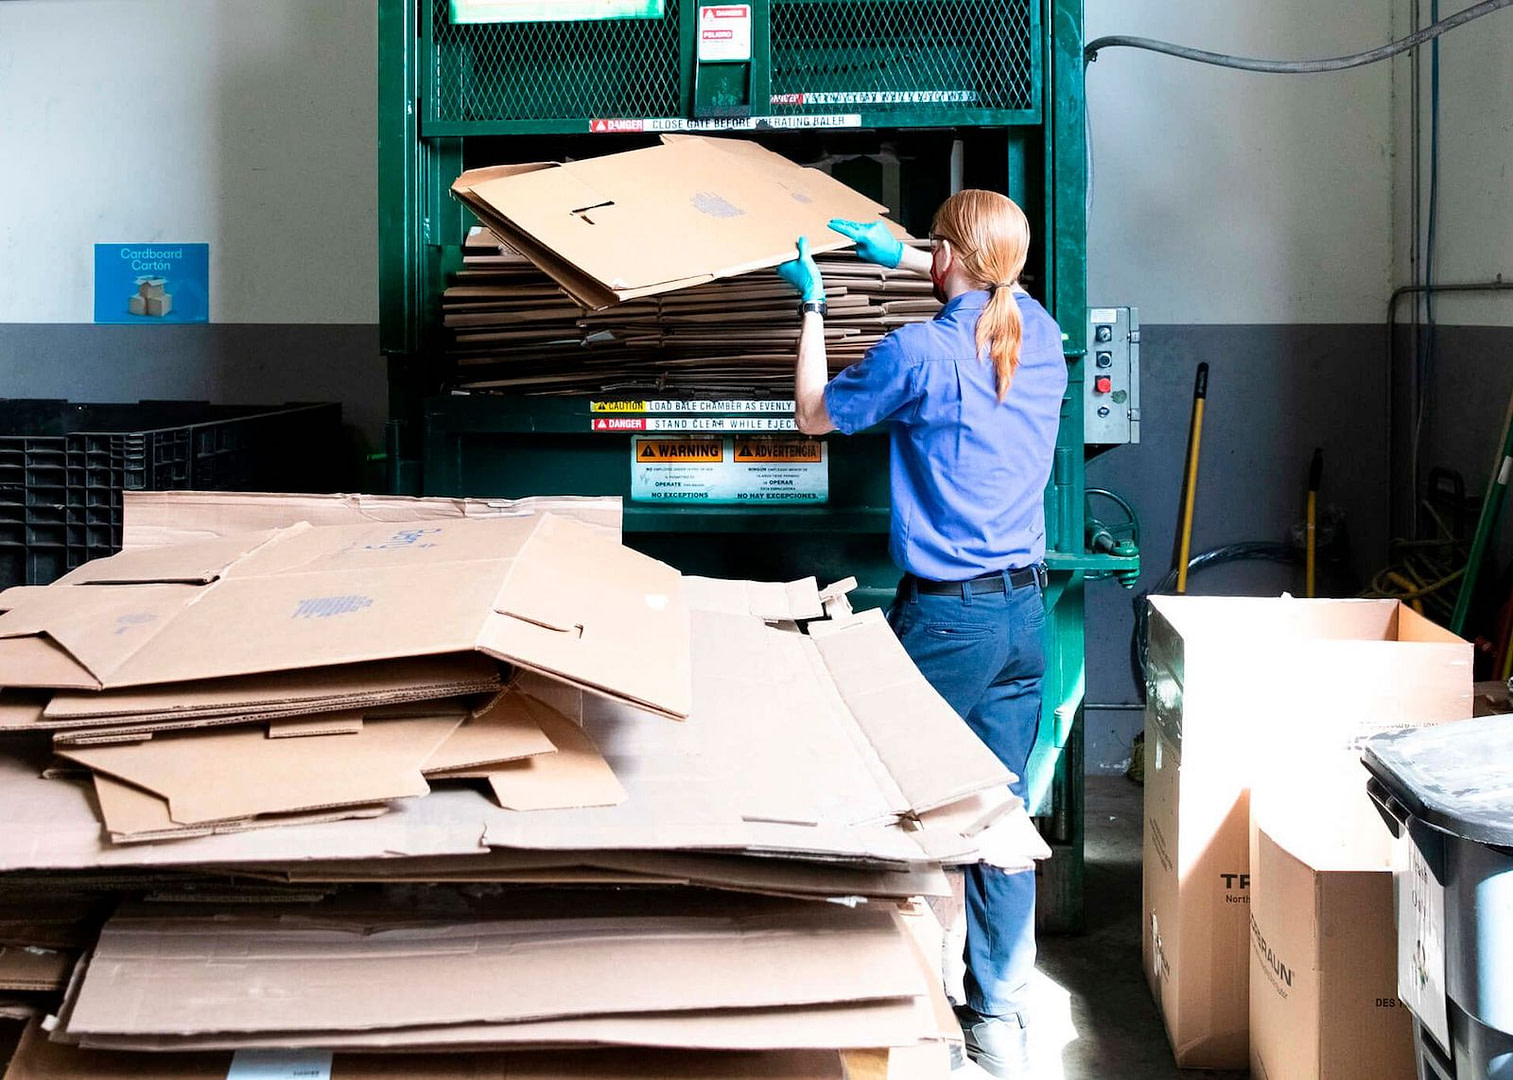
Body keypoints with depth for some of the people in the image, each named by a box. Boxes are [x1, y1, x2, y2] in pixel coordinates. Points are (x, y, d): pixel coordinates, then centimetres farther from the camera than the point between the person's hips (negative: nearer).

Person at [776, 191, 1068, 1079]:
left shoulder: (918, 353, -14)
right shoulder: (1040, 332, 4)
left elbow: (816, 415, 3)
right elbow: (994, 283, 30)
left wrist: (814, 304, 13)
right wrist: (899, 256, 33)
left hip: (948, 614, -6)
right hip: (1027, 606, 6)